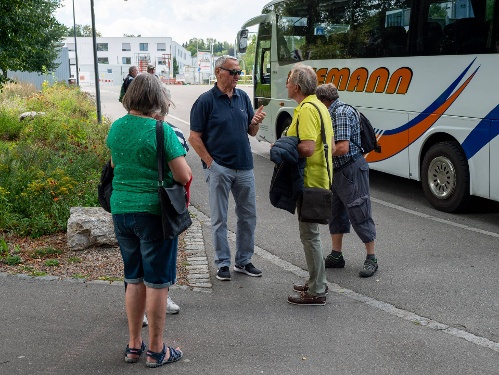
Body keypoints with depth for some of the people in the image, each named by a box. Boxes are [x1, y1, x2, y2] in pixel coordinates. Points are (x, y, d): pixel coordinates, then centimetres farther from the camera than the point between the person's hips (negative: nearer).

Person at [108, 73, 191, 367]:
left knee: (134, 280, 18)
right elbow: (185, 176, -14)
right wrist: (178, 160, 5)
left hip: (121, 209, 6)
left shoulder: (116, 127, 4)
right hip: (153, 211, -6)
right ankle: (156, 351, 15)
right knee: (157, 282, 5)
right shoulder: (162, 131, -15)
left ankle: (134, 345, 27)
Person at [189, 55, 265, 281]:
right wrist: (210, 162, -13)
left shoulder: (243, 98, 8)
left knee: (248, 216, 11)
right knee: (219, 218, 4)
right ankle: (222, 263, 16)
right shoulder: (206, 101, -7)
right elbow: (194, 137, -7)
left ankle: (243, 260, 25)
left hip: (244, 167, 5)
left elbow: (251, 132, 13)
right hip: (219, 168, -5)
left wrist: (255, 122, -9)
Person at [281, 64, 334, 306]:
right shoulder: (319, 106, 15)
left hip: (310, 181, -11)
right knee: (310, 232, 20)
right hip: (321, 177, 11)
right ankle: (317, 282, 31)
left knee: (309, 234, -3)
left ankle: (316, 293, 5)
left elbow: (308, 148, -28)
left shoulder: (306, 109, -18)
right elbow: (331, 145, 19)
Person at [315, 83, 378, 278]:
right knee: (335, 212, 14)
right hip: (337, 171, 10)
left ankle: (371, 258, 8)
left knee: (359, 214, -2)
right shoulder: (333, 112, 12)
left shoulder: (342, 112, -18)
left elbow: (342, 148, -26)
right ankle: (336, 256, 24)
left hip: (351, 170, -10)